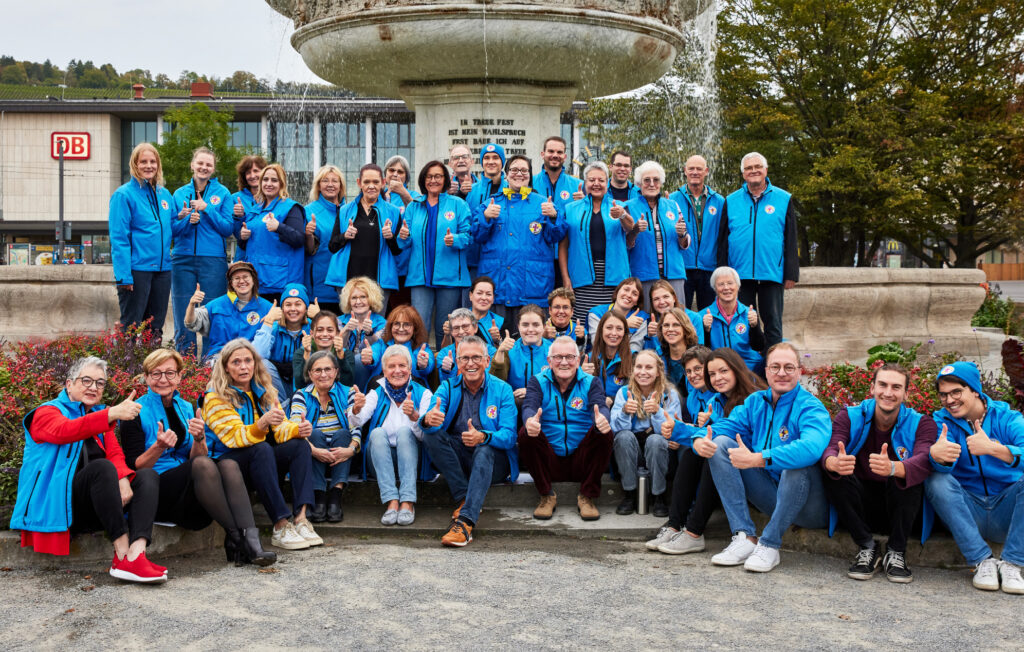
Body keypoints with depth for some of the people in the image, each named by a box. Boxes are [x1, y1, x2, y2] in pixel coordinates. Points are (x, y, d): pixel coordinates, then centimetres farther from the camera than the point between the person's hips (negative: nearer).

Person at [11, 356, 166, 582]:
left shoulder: (100, 415, 23)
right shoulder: (47, 412, 4)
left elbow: (115, 454, 8)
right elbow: (64, 431, -22)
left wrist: (122, 478, -17)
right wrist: (111, 414, -39)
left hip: (94, 508, 6)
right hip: (59, 505, -6)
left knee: (148, 475, -16)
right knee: (102, 467, -32)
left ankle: (136, 553, -40)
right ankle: (122, 553, -36)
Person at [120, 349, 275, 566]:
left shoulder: (187, 408, 17)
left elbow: (197, 456, 8)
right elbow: (135, 467, -5)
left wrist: (199, 439, -13)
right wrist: (159, 447, -23)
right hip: (156, 493, -4)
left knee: (229, 464, -27)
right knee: (203, 464, -33)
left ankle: (252, 540, -43)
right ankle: (236, 539, -35)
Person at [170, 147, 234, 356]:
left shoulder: (223, 193, 6)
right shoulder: (180, 193, 11)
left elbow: (228, 229, -1)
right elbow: (172, 230, 8)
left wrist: (207, 209, -11)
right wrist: (187, 220, -11)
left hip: (213, 260, -2)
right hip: (183, 260, 2)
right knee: (183, 318, 3)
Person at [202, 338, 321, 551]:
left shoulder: (265, 392, 10)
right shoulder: (216, 397, -10)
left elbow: (280, 429, 3)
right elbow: (235, 438, -22)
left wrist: (298, 430, -21)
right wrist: (262, 424, -42)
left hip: (261, 464, 6)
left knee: (300, 445, -18)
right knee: (262, 449, -35)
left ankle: (301, 518, -31)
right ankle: (281, 527, -38)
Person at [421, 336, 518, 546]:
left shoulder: (502, 389, -3)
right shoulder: (448, 387, 3)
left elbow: (509, 436, -14)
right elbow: (428, 424, -13)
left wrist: (483, 437, -36)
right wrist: (428, 419, -40)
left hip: (493, 458, -3)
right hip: (457, 457, 3)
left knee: (484, 451, -36)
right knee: (431, 434, -23)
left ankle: (465, 520, -48)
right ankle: (464, 498, -25)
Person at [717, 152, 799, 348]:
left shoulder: (784, 199, 5)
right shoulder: (731, 201, 9)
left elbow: (791, 241, 4)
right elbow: (722, 241, 9)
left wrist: (791, 274, -2)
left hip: (772, 274, -1)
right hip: (740, 274, 1)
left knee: (773, 325, 3)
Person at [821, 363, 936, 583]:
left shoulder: (920, 424, -6)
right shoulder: (849, 417, -4)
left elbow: (924, 461, -28)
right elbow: (830, 450, -22)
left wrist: (893, 468, -53)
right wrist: (835, 463, -50)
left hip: (899, 507, -1)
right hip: (861, 505, 1)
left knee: (906, 474, -31)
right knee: (834, 474, -27)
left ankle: (896, 552, -12)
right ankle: (867, 548, -11)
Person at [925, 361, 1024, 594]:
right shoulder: (941, 421, 1)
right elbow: (945, 465, -21)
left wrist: (993, 448, -41)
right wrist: (936, 454, -45)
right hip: (968, 513, 1)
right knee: (937, 480, -26)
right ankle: (983, 561, -22)